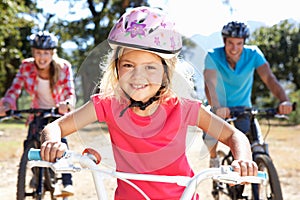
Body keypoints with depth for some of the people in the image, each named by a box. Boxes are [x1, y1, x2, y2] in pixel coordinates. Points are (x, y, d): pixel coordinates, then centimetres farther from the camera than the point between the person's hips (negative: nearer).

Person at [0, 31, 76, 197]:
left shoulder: (63, 67, -19)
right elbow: (14, 90, -20)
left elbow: (70, 93, -28)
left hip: (59, 112, -2)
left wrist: (66, 104, -51)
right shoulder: (26, 67, -16)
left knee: (60, 140, -28)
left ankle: (67, 183, -24)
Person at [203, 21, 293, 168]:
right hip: (219, 107, -1)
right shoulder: (213, 56, -22)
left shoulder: (253, 54, -18)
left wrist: (284, 100, -48)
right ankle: (213, 158, 17)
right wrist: (216, 107, -56)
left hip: (242, 106, 1)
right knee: (210, 140, -19)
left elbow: (269, 78, -30)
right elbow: (210, 83, -36)